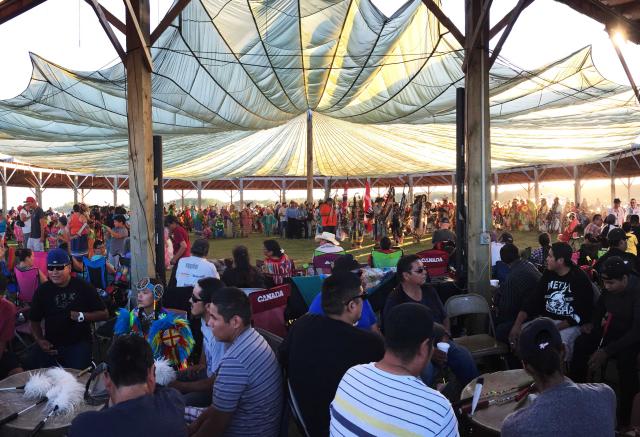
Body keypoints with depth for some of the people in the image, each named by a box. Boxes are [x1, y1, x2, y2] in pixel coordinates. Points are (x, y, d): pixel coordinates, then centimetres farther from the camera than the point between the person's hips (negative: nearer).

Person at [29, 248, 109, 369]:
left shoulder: (84, 287, -1)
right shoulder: (42, 290, 7)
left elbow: (104, 314, 0)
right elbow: (35, 321, 14)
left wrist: (82, 316, -14)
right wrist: (39, 340, -3)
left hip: (78, 343, -3)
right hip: (51, 344, 3)